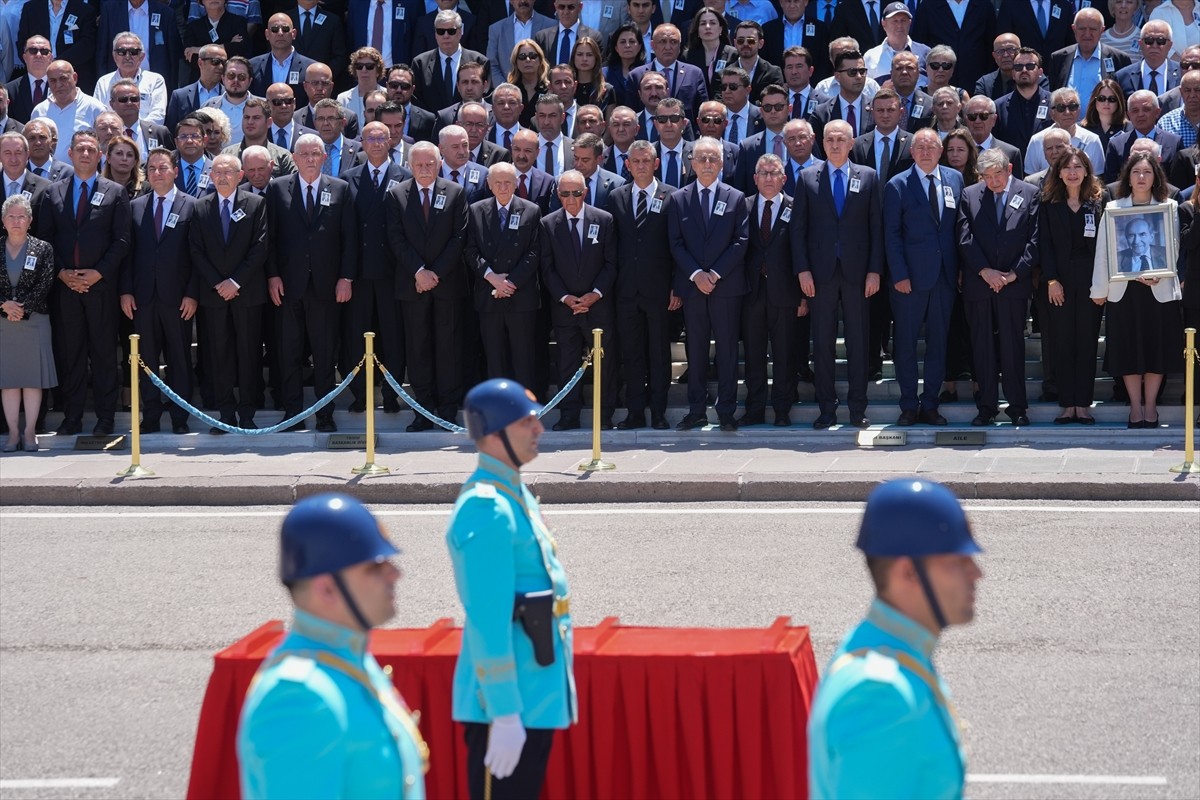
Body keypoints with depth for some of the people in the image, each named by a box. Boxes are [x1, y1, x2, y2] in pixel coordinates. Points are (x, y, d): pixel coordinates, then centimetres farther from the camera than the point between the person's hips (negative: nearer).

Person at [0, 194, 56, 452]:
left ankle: (30, 431, 3)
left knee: (33, 377, -1)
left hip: (34, 320, -1)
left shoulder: (42, 249, 3)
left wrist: (22, 308, -12)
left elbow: (44, 285, -4)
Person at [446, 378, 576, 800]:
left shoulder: (515, 495, 12)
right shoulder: (486, 511, -20)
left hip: (536, 696, 10)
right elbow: (488, 623, -23)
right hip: (507, 702, -10)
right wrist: (504, 713, -24)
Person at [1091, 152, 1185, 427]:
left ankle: (1150, 406, 12)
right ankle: (1135, 407, 10)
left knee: (1156, 348, 2)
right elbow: (1104, 251, 4)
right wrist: (1099, 289, 1)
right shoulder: (1113, 208, 4)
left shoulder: (1169, 208, 4)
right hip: (1124, 289, 0)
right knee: (1128, 349, 2)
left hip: (1159, 289, 0)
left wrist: (1157, 274, -15)